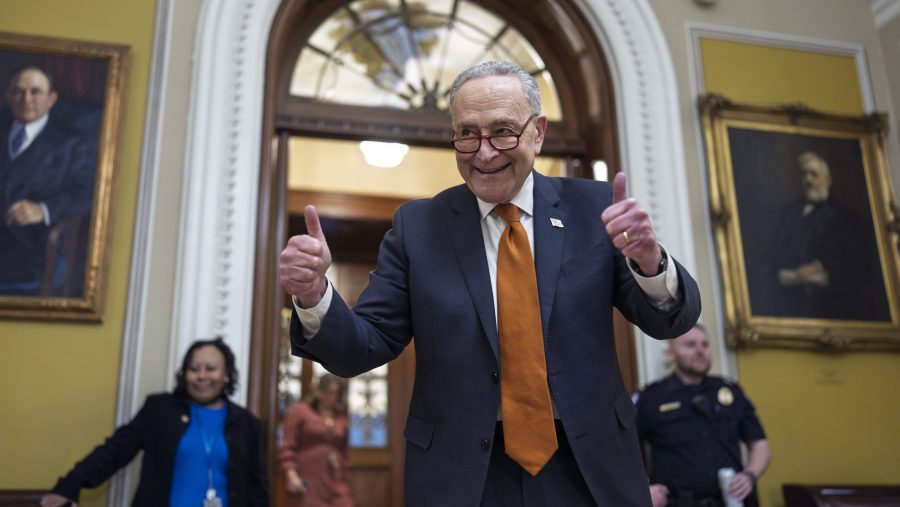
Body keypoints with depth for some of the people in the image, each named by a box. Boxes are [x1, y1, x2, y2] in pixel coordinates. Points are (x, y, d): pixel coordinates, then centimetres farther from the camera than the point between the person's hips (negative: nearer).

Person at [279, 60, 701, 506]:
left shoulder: (592, 207, -3)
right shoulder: (417, 226, -4)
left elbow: (670, 320, -6)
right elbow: (365, 347, -4)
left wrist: (649, 262, -27)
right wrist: (314, 295, -24)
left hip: (590, 469, 1)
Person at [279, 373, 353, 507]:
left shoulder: (341, 418, 12)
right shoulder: (298, 411, 1)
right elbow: (287, 447, -4)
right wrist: (291, 474, -14)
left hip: (334, 484, 4)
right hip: (306, 483, -4)